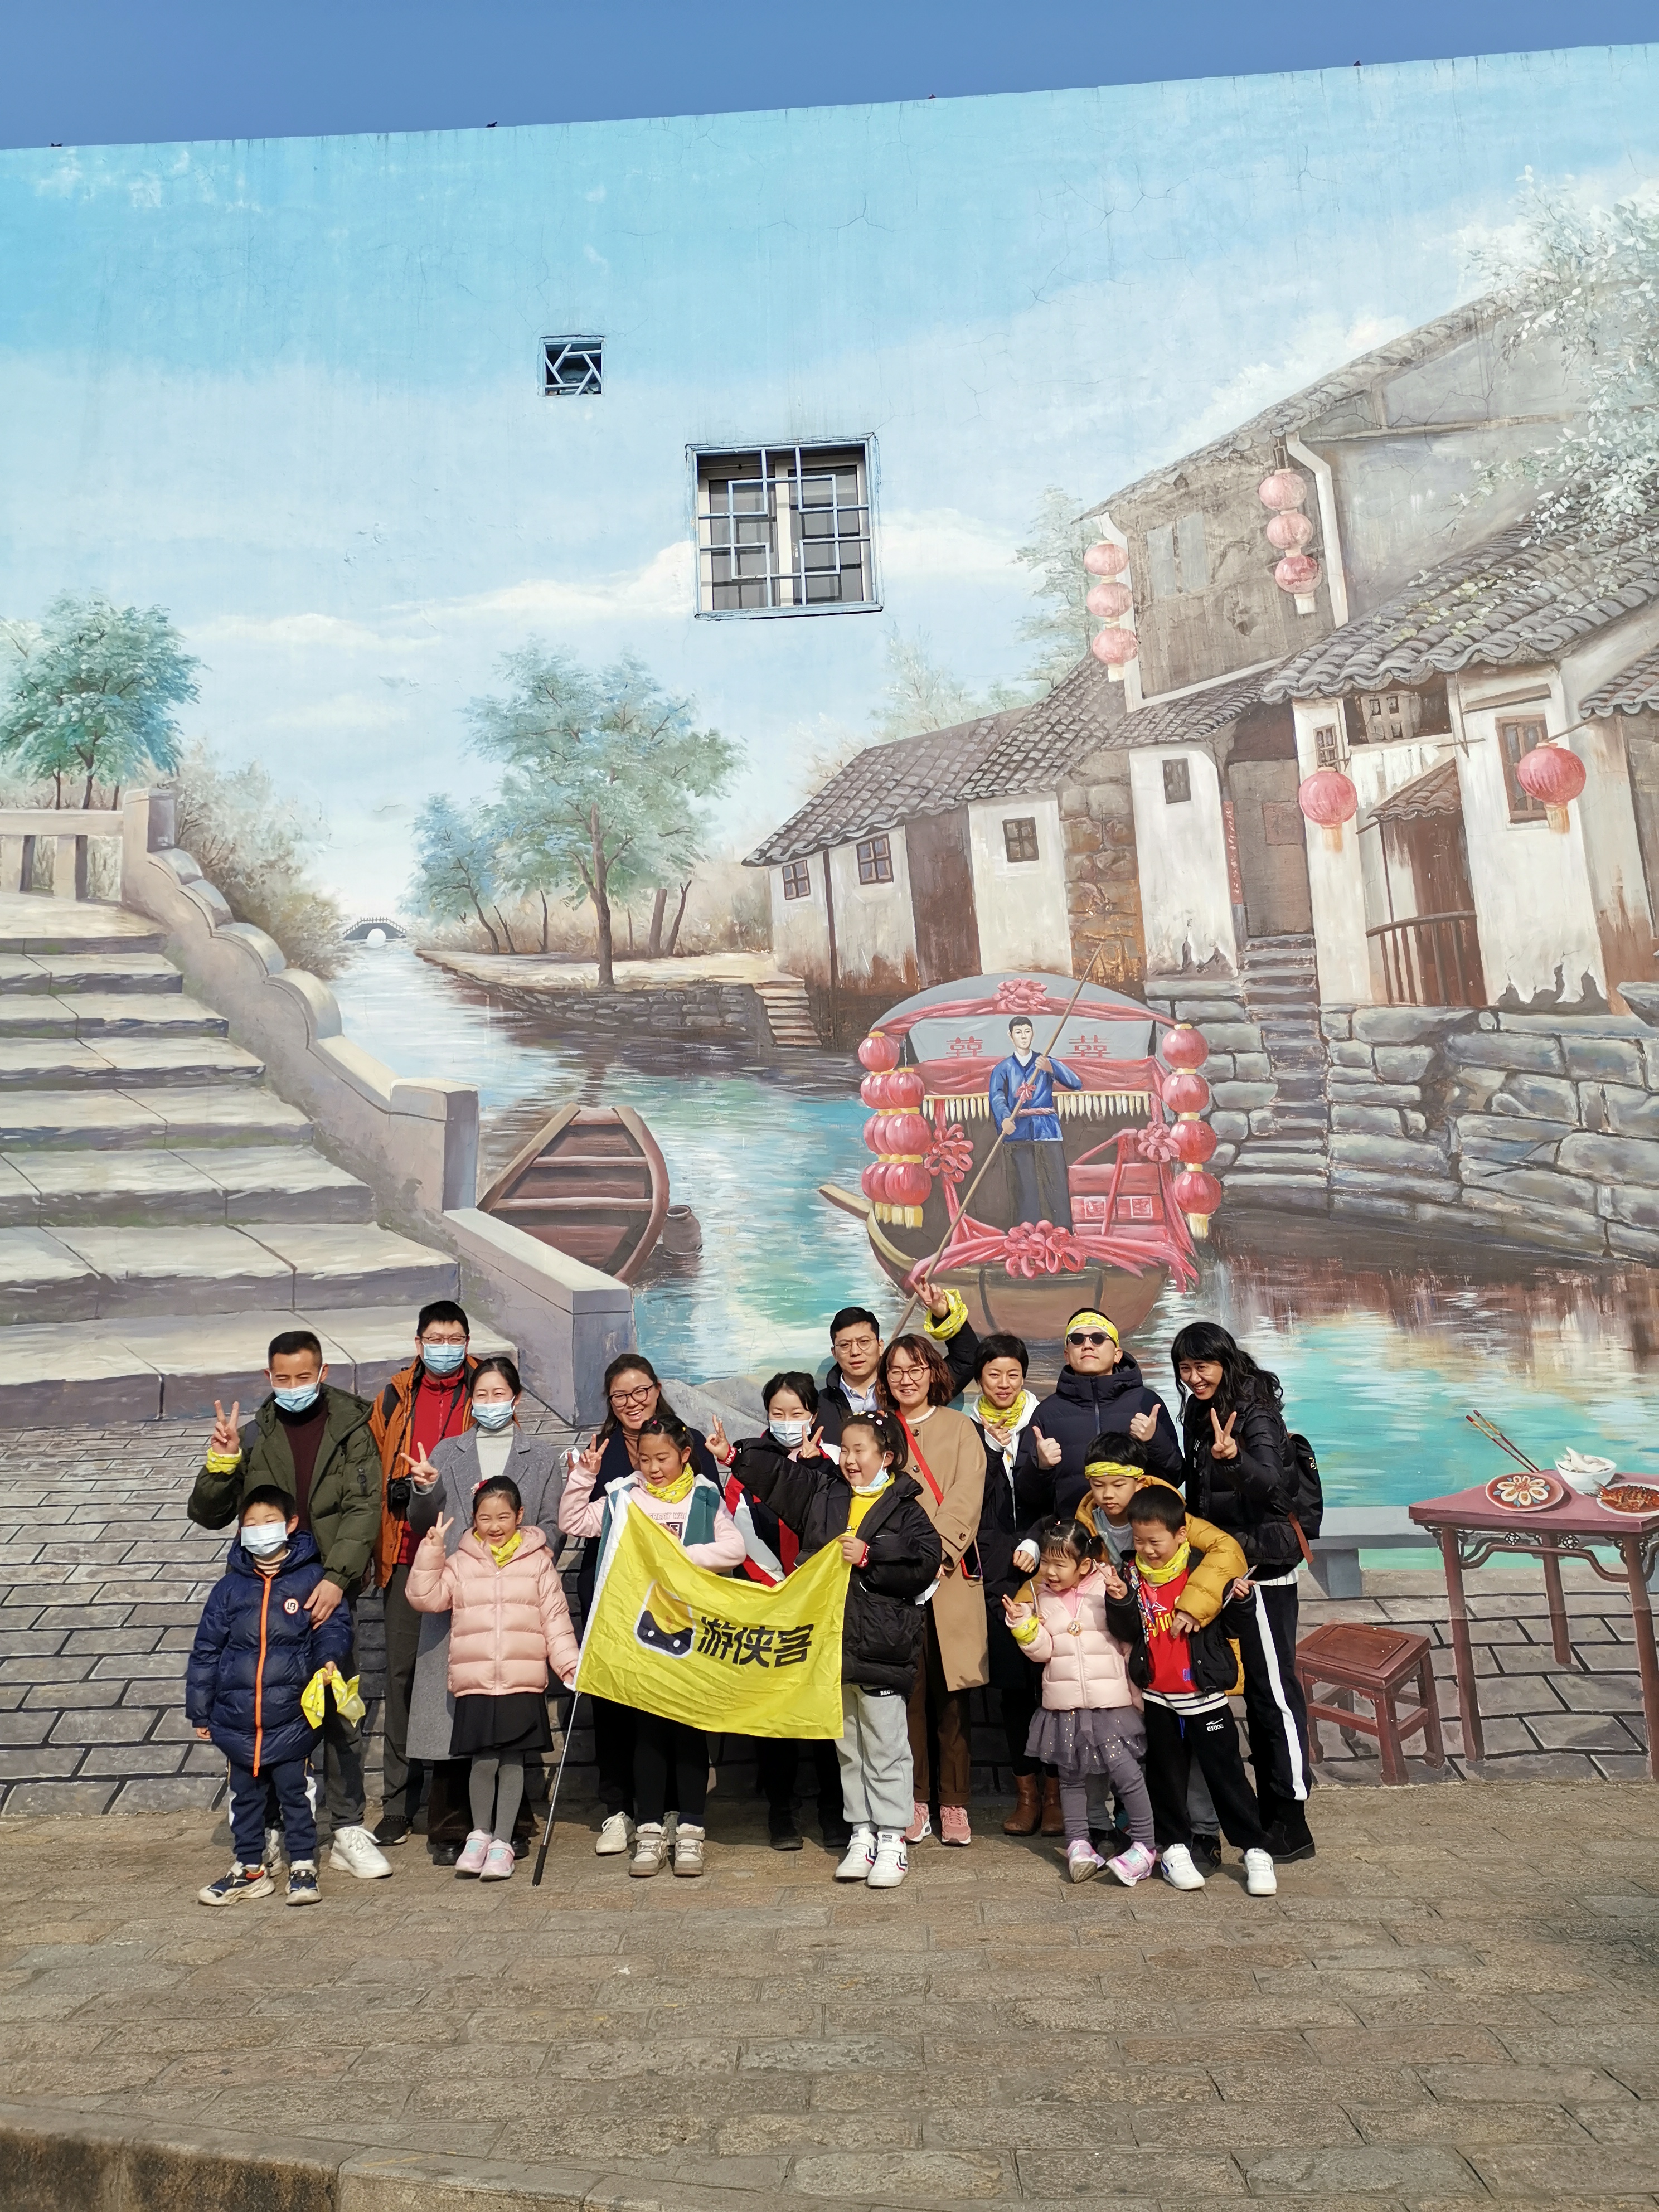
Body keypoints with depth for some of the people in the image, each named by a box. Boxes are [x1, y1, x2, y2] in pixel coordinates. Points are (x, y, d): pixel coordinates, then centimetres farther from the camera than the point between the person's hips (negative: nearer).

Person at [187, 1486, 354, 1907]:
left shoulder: (311, 1578, -5)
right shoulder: (230, 1587, 1)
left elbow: (334, 1625, 0)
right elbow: (206, 1650, 6)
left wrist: (328, 1656, -22)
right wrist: (199, 1711, 8)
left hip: (291, 1717, -3)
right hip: (237, 1718, 3)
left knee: (295, 1792, 6)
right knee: (244, 1795, 15)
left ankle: (303, 1866, 20)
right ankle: (250, 1868, 30)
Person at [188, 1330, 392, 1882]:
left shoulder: (351, 1429, 1)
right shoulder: (252, 1435, 5)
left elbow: (364, 1509, -7)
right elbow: (208, 1515, 8)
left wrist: (335, 1578, -19)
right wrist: (221, 1461, -10)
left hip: (331, 1591, -1)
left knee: (340, 1712, 4)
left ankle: (348, 1831, 14)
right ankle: (269, 1829, 22)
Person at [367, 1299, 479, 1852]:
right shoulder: (395, 1398, 10)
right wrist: (395, 1490, -3)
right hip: (406, 1555, 2)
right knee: (402, 1672, 5)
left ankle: (452, 1805, 12)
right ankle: (397, 1805, 17)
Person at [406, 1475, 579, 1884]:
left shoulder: (538, 1562, 5)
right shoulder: (460, 1562, 8)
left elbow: (556, 1619, 5)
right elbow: (425, 1597, -1)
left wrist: (570, 1664, -3)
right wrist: (431, 1549, -7)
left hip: (523, 1682, 0)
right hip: (474, 1683, 1)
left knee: (513, 1761, 3)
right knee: (483, 1761, 0)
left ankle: (502, 1842, 15)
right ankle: (479, 1834, 22)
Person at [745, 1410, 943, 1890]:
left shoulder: (904, 1507, -6)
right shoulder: (821, 1494, 8)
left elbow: (925, 1563, -16)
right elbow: (763, 1477, 12)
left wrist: (867, 1557, -18)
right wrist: (798, 1456, 0)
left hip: (880, 1646, -5)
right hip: (831, 1641, 5)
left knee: (886, 1746, 4)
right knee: (847, 1745, 15)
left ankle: (892, 1838, 14)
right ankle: (861, 1833, 26)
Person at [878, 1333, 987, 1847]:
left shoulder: (959, 1428, 10)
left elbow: (966, 1499, -1)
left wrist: (934, 1552, -14)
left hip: (950, 1576, -1)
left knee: (951, 1694, 1)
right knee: (908, 1692, 0)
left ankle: (954, 1804, 9)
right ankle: (914, 1801, 9)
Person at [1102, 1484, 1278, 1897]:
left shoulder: (1203, 1570, -11)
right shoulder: (1133, 1575, -4)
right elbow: (1127, 1632, -10)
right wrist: (1120, 1601, -27)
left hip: (1205, 1695, -3)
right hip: (1157, 1698, 3)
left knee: (1226, 1772, 4)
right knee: (1166, 1774, 13)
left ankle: (1255, 1850, 16)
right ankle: (1174, 1847, 27)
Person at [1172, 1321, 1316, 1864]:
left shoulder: (1255, 1411, -15)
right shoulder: (1200, 1415, 10)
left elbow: (1271, 1483, -33)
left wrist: (1233, 1458, -51)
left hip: (1263, 1568, -8)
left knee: (1274, 1689, -5)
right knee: (1254, 1690, 15)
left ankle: (1292, 1826, 1)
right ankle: (1269, 1811, 25)